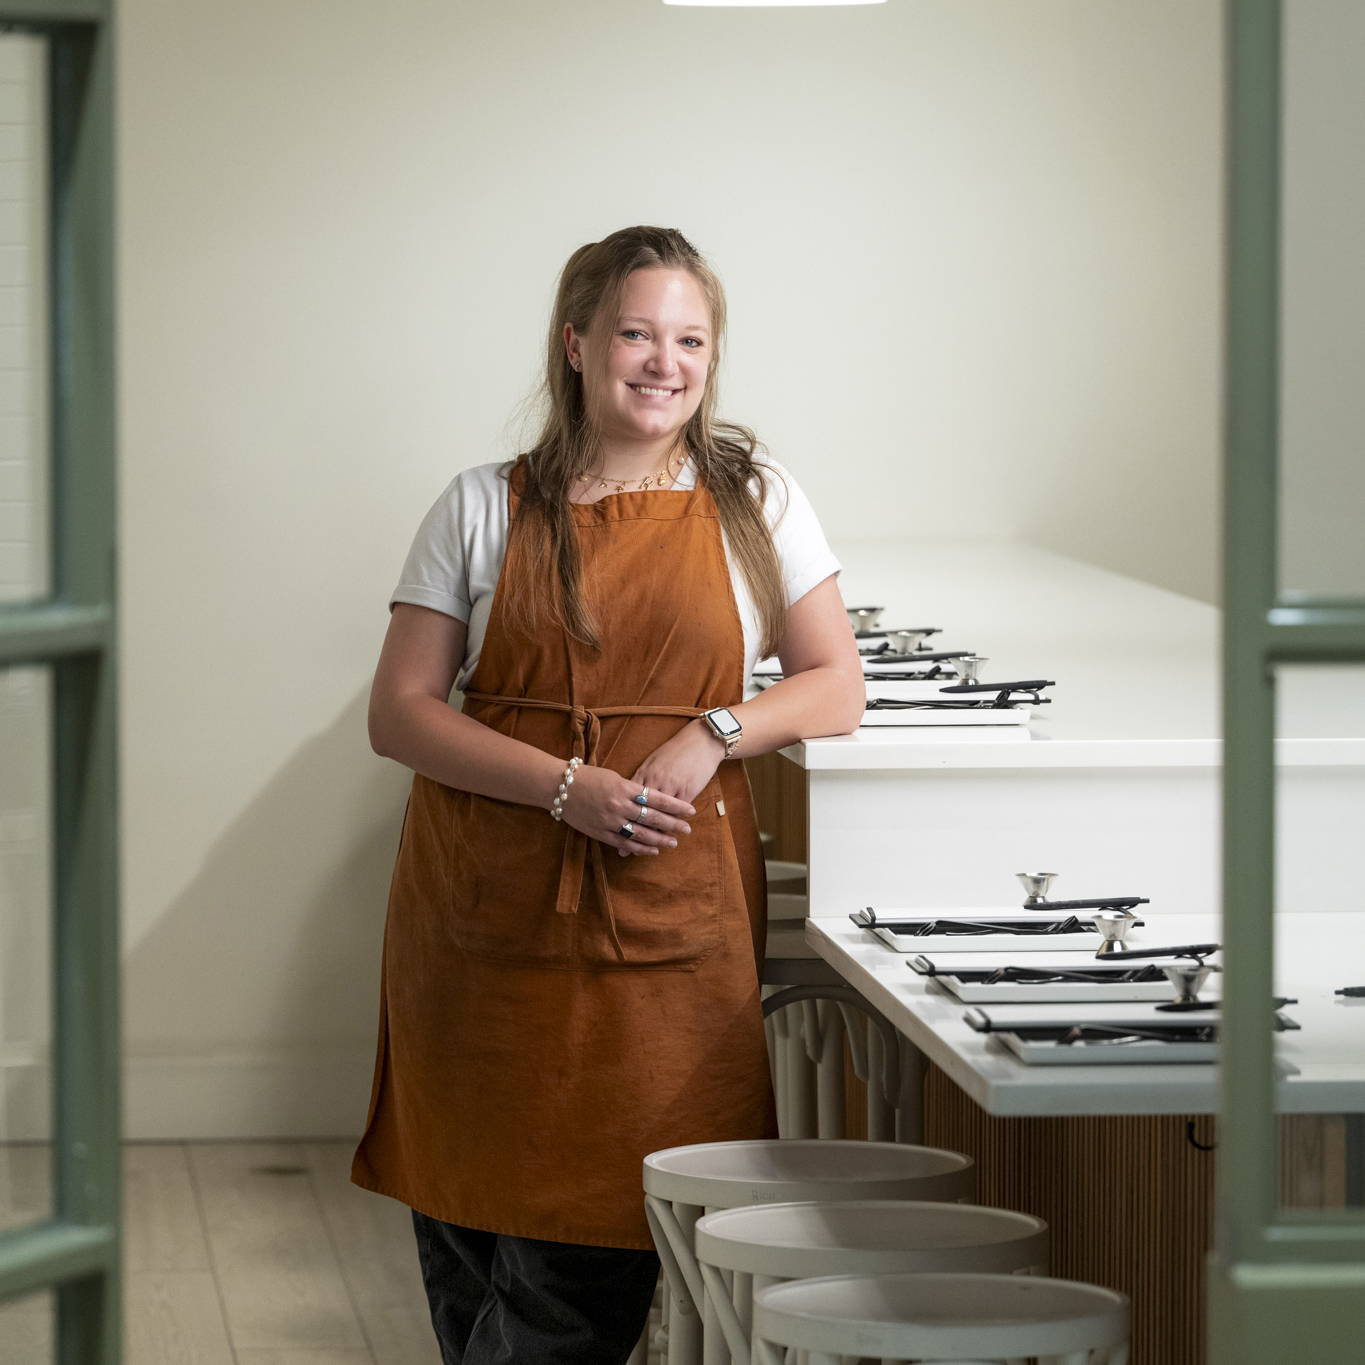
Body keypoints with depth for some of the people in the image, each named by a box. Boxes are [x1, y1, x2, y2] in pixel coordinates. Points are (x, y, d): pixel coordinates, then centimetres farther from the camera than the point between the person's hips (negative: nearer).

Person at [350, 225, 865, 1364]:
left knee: (607, 1220, -5)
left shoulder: (754, 501, 7)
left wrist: (715, 734, -11)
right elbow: (401, 713, 0)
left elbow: (837, 689, 8)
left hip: (672, 918, 0)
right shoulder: (486, 510, 4)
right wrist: (568, 787, -13)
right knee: (475, 1207, 1)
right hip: (492, 914, 0)